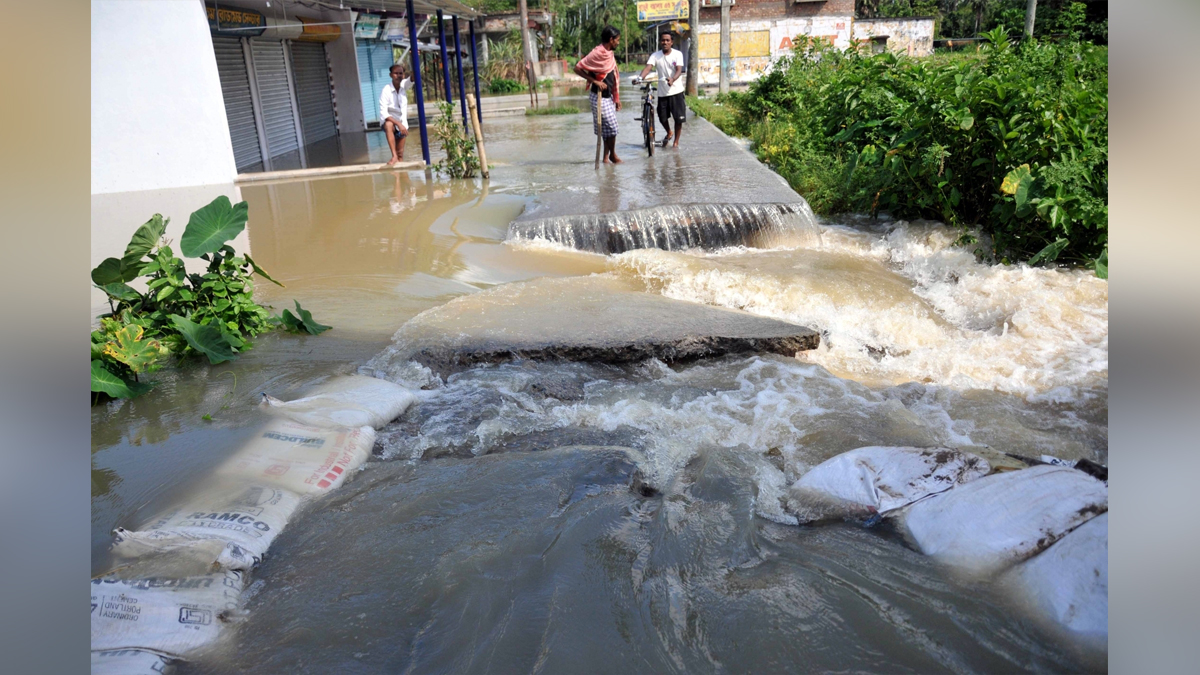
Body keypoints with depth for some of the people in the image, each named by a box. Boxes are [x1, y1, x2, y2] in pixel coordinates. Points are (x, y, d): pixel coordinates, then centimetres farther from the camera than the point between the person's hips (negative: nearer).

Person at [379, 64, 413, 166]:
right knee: (388, 125, -39)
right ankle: (394, 156, -40)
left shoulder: (404, 86, -6)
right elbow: (383, 114, -27)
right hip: (391, 121, -5)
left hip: (402, 124, 5)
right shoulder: (386, 90, -20)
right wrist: (398, 123, -36)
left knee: (401, 154, 4)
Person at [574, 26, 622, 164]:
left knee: (609, 128, 9)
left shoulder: (610, 54, 11)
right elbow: (578, 68, -15)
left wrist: (616, 98, 15)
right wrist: (595, 81, -19)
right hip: (599, 97, -8)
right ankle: (612, 155, 9)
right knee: (610, 126, -7)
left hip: (608, 96, 8)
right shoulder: (597, 53, -15)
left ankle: (606, 157, 15)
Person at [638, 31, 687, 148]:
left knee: (679, 118, -2)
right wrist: (640, 77, -36)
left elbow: (679, 70, -15)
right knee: (662, 118, 8)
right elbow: (647, 68, -14)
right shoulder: (655, 55, 0)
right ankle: (669, 133, 40)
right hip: (662, 92, 2)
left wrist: (672, 79, -38)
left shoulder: (677, 54, -3)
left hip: (676, 91, -2)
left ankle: (676, 142, 15)